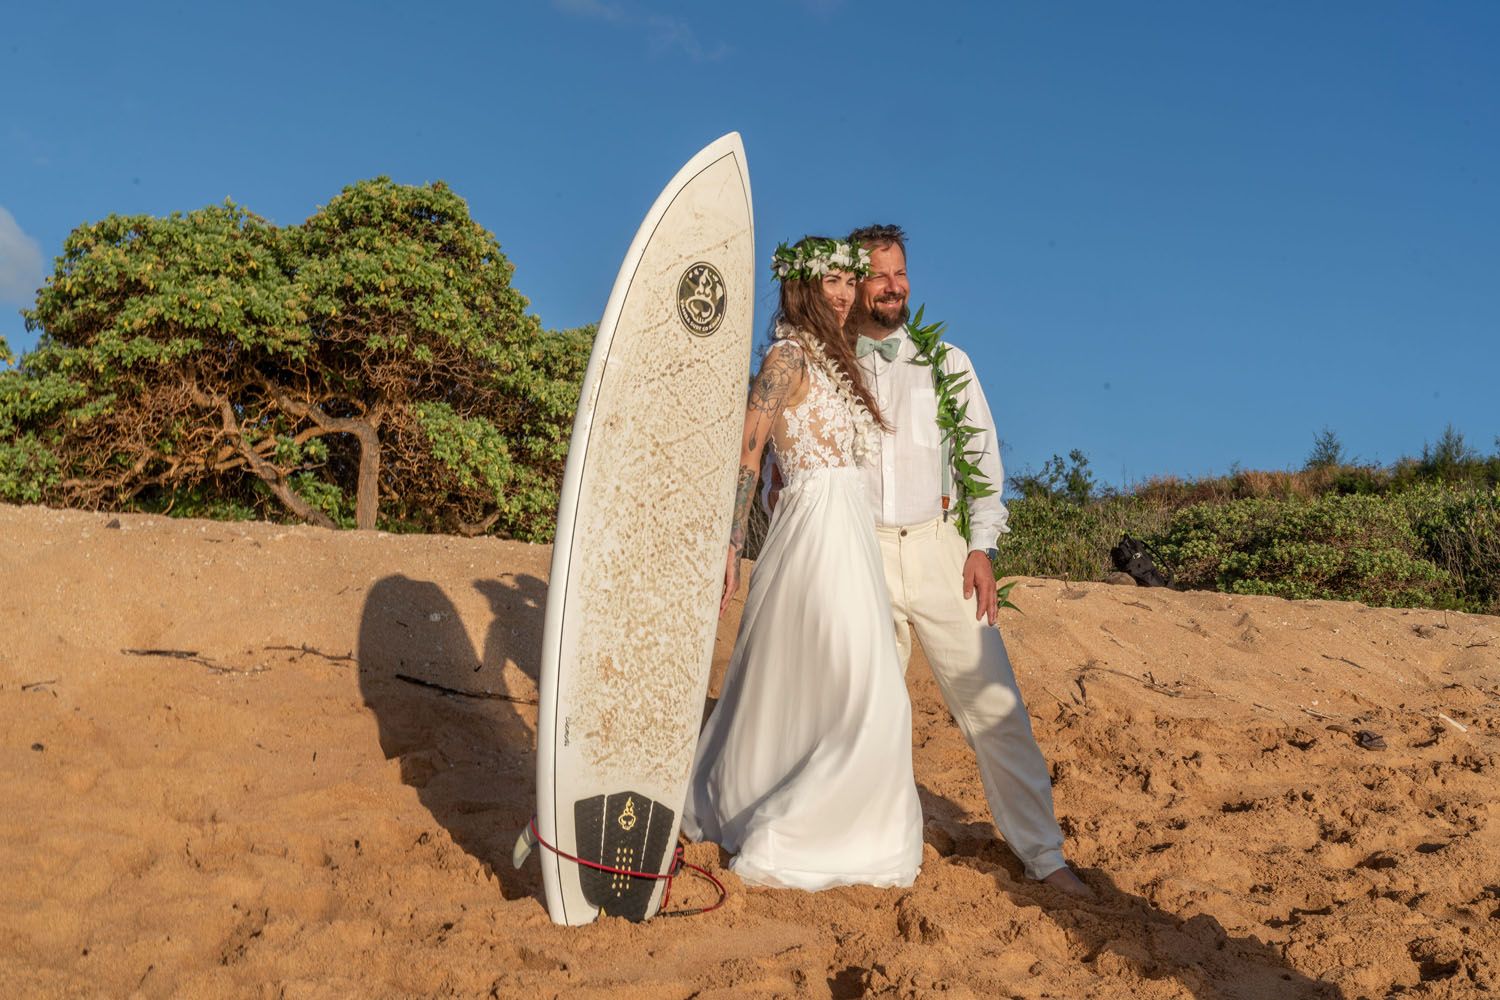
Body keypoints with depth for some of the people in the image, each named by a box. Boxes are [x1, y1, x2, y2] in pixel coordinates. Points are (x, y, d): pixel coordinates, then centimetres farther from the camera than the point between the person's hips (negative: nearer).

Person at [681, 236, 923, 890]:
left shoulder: (828, 358, 16)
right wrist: (729, 545, -18)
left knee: (785, 687, 18)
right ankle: (779, 844, 3)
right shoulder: (789, 356, -10)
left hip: (842, 528, 9)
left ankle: (715, 808, 33)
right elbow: (744, 452, -14)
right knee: (869, 701, -6)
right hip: (820, 525, -9)